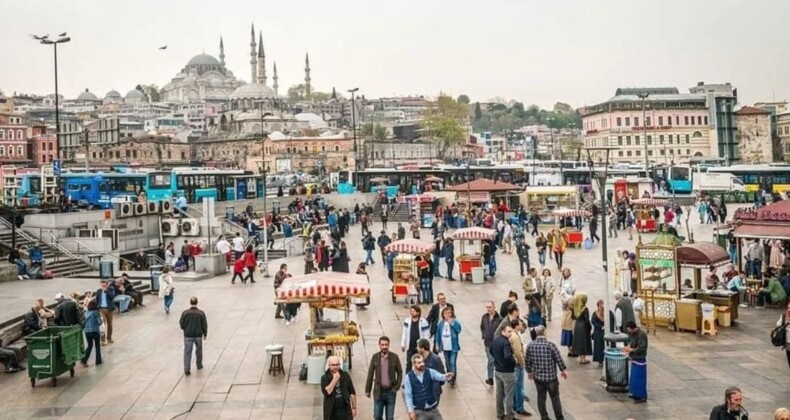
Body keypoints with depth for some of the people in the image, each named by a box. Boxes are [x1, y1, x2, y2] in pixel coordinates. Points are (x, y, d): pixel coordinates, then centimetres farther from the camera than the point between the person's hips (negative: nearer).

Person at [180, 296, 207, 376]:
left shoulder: (185, 313, -12)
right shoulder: (201, 313, -11)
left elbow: (181, 324, -3)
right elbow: (204, 325, -4)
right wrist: (205, 334, 9)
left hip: (188, 335, -1)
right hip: (198, 335, 1)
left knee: (187, 352, 4)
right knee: (199, 350, 20)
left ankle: (186, 369, -2)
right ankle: (199, 365, 35)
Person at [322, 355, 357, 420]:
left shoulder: (345, 376, 3)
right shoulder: (325, 378, -3)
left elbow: (352, 393, 7)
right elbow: (326, 392, -19)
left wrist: (354, 407, 4)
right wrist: (335, 380, -19)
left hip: (345, 411, 1)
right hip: (331, 412, -1)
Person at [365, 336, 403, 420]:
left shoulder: (394, 357, -3)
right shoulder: (375, 357, -1)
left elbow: (400, 372, 3)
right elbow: (370, 374, 2)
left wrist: (397, 387, -5)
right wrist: (367, 390, 2)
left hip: (390, 391, -1)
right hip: (378, 392, 1)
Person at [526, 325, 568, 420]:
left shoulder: (530, 345, -5)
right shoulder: (550, 345, -16)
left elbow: (528, 361, 2)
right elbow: (559, 359, -10)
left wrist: (529, 371, 19)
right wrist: (563, 370, 6)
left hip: (537, 376, 3)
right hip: (551, 376, -3)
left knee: (541, 397, 14)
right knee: (555, 398, 10)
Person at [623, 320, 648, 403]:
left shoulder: (641, 335, -24)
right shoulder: (633, 333, 4)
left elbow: (642, 348, -26)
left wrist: (631, 350, -23)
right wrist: (628, 346, 0)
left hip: (640, 360, -9)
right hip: (634, 359, 9)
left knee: (639, 379, -2)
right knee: (634, 377, 17)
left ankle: (642, 397, 8)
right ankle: (635, 393, 30)